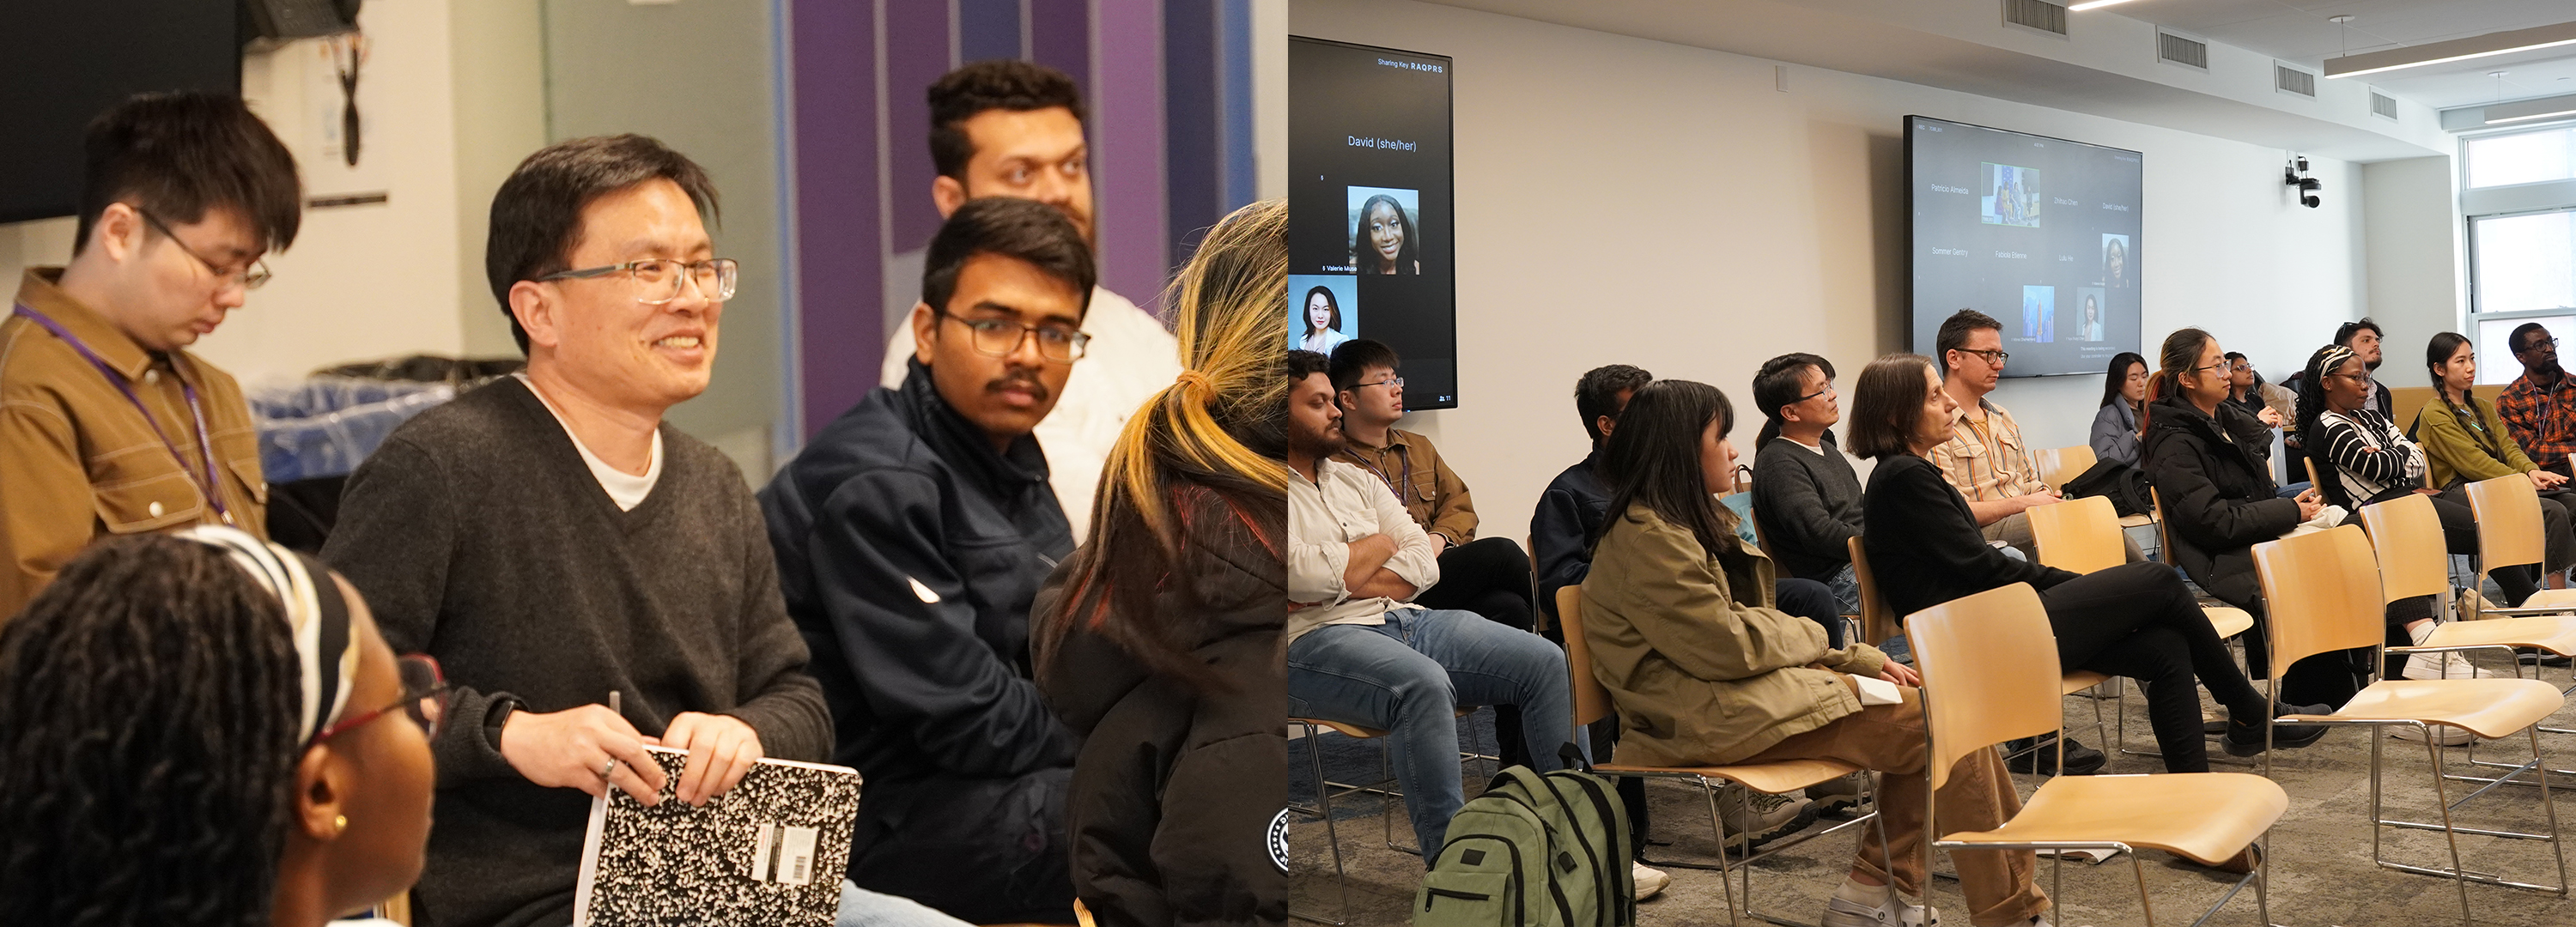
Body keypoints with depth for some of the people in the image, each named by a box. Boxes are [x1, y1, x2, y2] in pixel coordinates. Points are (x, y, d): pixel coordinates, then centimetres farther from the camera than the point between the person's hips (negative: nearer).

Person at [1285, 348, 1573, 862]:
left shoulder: (1358, 480, 22)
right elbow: (1305, 575, -18)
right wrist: (1378, 545, 1)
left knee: (1545, 661, -8)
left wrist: (1340, 580, -8)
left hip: (1407, 621, 8)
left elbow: (1424, 565, 10)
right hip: (1316, 639, -7)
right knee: (1423, 684, -38)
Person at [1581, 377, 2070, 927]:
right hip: (1720, 718, -11)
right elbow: (1728, 645, -18)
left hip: (1746, 686, 11)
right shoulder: (1647, 537, -14)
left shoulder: (1691, 523, 19)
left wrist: (1866, 661, 8)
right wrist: (1808, 635, 1)